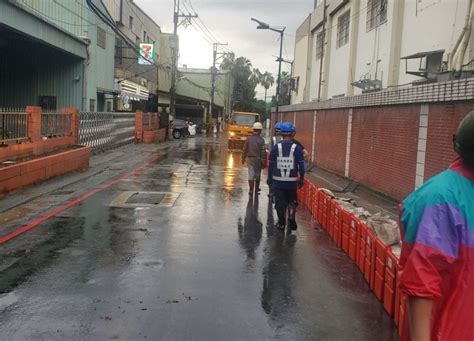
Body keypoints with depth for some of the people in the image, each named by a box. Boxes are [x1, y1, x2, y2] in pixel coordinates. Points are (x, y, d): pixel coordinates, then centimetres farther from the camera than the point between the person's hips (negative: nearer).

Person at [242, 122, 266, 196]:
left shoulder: (248, 139, -2)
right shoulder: (261, 140, -10)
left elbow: (245, 150, 2)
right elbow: (263, 152, -11)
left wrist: (243, 159, 14)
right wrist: (263, 162, -4)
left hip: (250, 159, 2)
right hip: (258, 159, -2)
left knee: (251, 175, 3)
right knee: (257, 175, 13)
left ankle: (251, 190, 1)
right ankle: (256, 189, 24)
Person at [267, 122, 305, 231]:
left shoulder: (276, 147, -4)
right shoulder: (297, 148, -6)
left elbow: (271, 165, 1)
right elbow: (301, 165, -4)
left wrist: (269, 178, 12)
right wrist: (301, 179, 6)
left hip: (278, 181, 0)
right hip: (292, 181, 0)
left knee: (280, 202, 9)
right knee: (292, 201, 18)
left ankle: (281, 223, 13)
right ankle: (291, 217, 4)